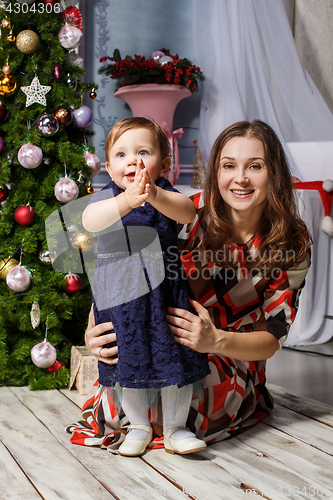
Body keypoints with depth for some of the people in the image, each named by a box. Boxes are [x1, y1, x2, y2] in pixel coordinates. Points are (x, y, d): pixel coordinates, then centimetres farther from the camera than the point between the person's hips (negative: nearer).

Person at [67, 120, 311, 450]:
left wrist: (216, 340, -30)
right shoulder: (192, 215, -11)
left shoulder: (293, 245, -9)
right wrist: (94, 329, -32)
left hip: (232, 362, -1)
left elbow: (271, 339, -8)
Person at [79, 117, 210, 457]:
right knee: (127, 364, 12)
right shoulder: (107, 197, -2)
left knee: (175, 360, 6)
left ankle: (175, 428, 25)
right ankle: (139, 426, 33)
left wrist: (154, 196, -45)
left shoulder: (165, 194, -2)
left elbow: (187, 212, -25)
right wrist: (127, 200, -43)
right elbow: (90, 221, -25)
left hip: (164, 295, 0)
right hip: (118, 298, 1)